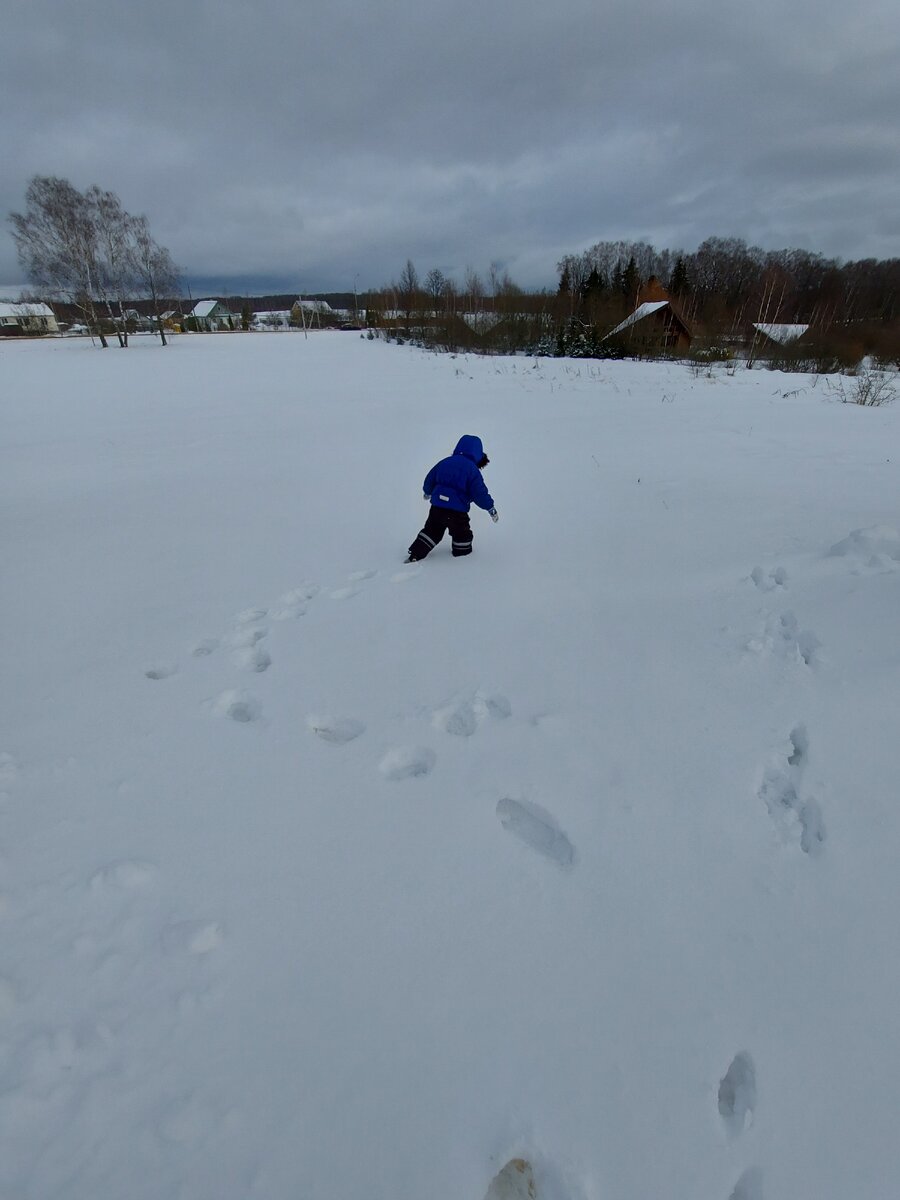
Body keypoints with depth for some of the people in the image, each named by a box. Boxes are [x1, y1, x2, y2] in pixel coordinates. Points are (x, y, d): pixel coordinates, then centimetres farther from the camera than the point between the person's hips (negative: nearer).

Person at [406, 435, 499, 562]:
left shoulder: (444, 462, 6)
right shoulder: (472, 470, -11)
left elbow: (429, 480, 16)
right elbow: (479, 493, -13)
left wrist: (428, 492, 36)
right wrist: (490, 508, -1)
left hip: (436, 506, 5)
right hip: (457, 511, -5)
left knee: (431, 531, 19)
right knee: (462, 533, 18)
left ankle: (415, 554, 16)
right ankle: (462, 552, 32)